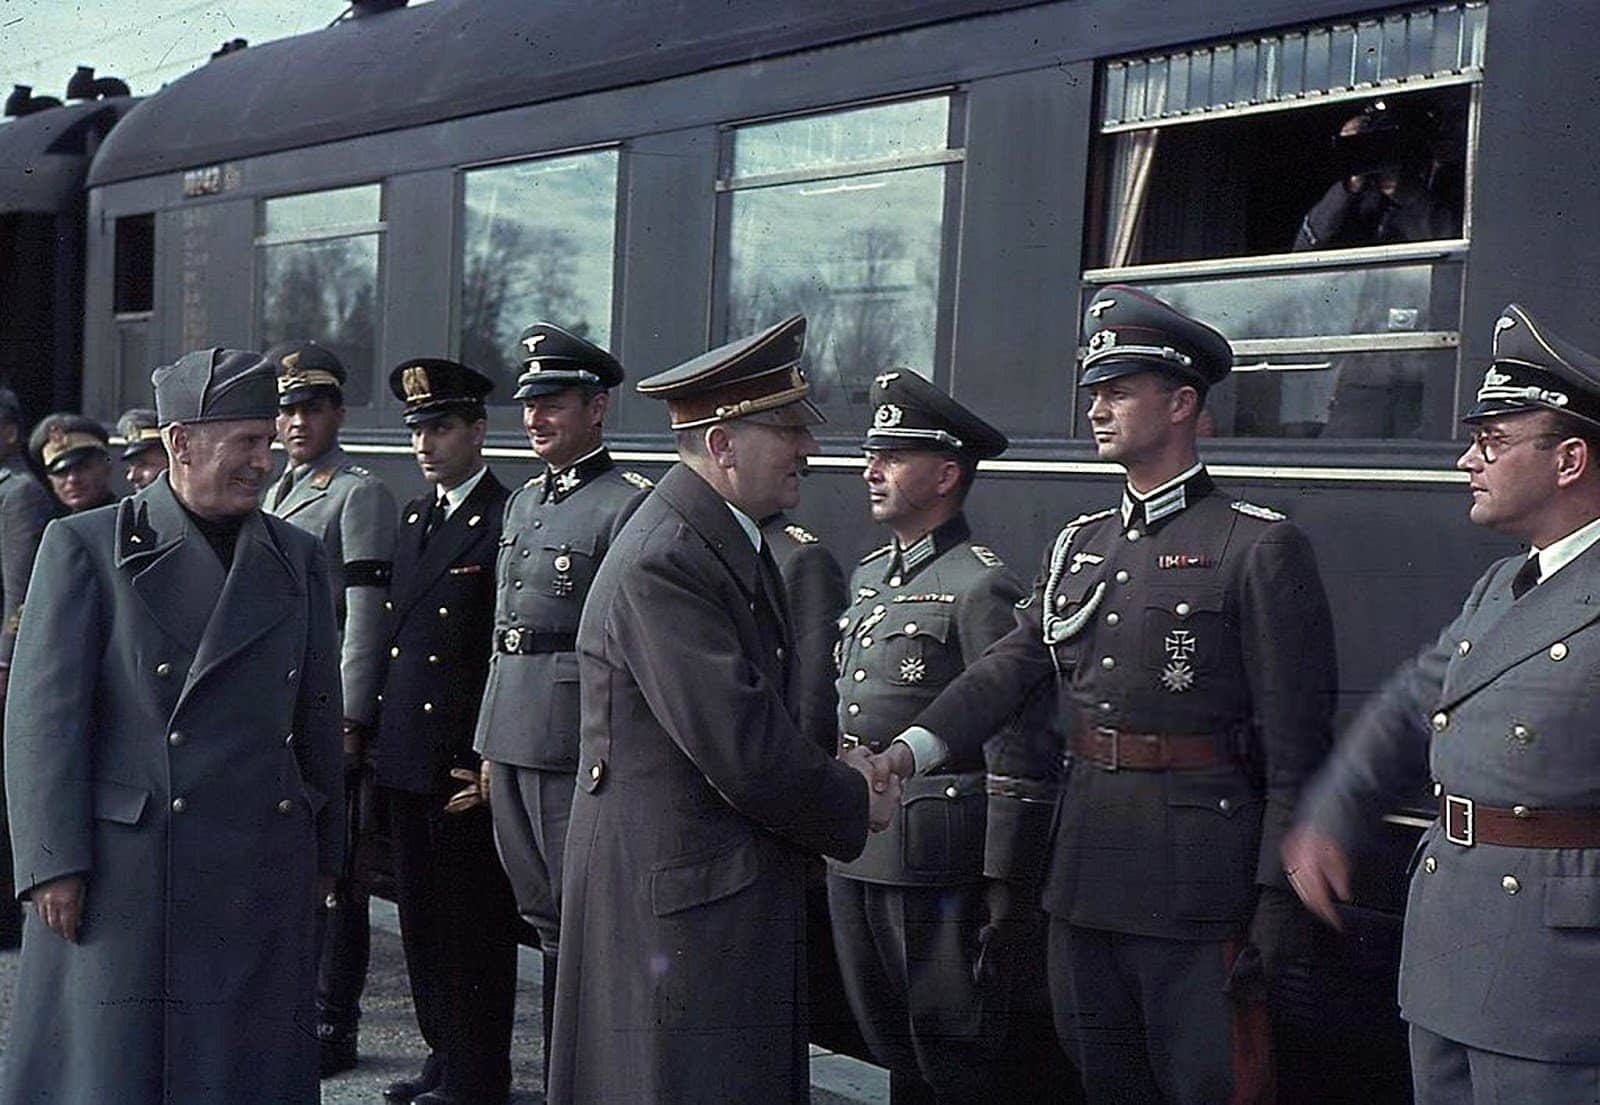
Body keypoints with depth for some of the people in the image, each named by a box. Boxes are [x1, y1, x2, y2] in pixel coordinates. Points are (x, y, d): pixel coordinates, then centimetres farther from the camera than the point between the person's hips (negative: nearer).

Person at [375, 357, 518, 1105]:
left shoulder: (507, 523, -12)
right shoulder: (413, 517, 14)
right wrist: (379, 736, 14)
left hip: (466, 762, -8)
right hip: (405, 756, 8)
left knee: (473, 925, 2)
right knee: (421, 921, 16)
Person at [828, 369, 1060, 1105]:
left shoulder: (981, 588, -12)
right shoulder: (867, 577, 13)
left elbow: (1018, 756, -16)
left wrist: (1009, 891, -18)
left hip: (935, 861, -8)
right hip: (852, 852, 8)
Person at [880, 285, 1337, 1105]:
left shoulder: (1259, 547, -8)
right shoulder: (1077, 545, 13)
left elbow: (1296, 743, -11)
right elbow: (1009, 668, 5)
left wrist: (1282, 894, -14)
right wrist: (911, 750, -11)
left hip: (1197, 875, -6)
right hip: (1083, 866, 7)